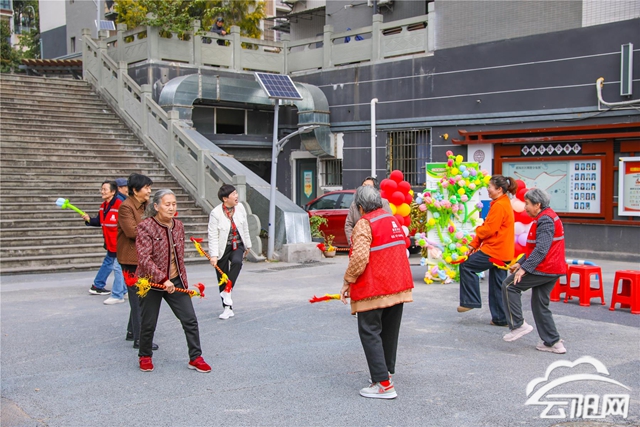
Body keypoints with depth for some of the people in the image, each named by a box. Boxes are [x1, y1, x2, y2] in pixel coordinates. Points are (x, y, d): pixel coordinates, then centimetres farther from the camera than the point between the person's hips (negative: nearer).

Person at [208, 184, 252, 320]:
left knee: (237, 262, -31)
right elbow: (213, 236, -17)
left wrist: (247, 245, 17)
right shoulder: (216, 213, -16)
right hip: (223, 248, -2)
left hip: (237, 246, 3)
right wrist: (214, 255, -23)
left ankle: (227, 293, -19)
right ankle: (228, 308, 17)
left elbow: (245, 228, 10)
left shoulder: (240, 207, -3)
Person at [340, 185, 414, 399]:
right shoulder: (393, 220, 12)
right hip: (398, 286, 8)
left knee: (370, 333, -2)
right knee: (389, 331, 17)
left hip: (374, 289, -8)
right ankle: (386, 371, 30)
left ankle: (383, 383, -7)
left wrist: (348, 281, -10)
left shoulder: (365, 223, -12)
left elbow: (359, 257, -22)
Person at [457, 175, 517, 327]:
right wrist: (474, 244, 13)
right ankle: (501, 318, 16)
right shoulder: (505, 203, 17)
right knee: (498, 286, 12)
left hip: (494, 251, -10)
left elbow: (489, 229, -19)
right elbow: (490, 228, 17)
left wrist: (477, 230, 3)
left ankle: (470, 301, 1)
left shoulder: (499, 206, -15)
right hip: (503, 252, 10)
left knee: (466, 266, -4)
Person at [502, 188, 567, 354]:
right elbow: (534, 247, 26)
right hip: (553, 270, 11)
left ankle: (518, 325, -5)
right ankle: (553, 342, 14)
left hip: (544, 269, -11)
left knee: (509, 286, -5)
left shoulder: (545, 220, -15)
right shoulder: (546, 217, 19)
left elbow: (541, 249, -25)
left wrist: (524, 268, -26)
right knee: (540, 304, 13)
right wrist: (520, 263, 23)